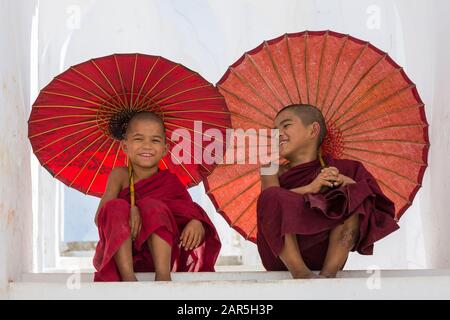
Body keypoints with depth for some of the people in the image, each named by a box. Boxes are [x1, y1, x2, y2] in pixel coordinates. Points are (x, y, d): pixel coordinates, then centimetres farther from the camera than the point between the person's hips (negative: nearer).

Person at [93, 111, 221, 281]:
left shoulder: (170, 181, 5)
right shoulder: (120, 175, 5)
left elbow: (192, 213, -3)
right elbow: (100, 217, -7)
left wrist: (197, 224, -29)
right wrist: (130, 210, -28)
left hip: (159, 253, -1)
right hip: (120, 254, 1)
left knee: (153, 207, -24)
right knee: (116, 207, -23)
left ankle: (163, 276, -39)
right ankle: (128, 277, -37)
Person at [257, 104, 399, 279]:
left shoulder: (336, 169, 16)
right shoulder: (274, 171, 17)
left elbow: (370, 197, 3)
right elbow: (271, 199, -6)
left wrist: (346, 182, -17)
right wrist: (310, 188, -21)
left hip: (326, 253, 0)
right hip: (281, 253, 0)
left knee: (352, 197, -16)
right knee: (272, 196, -22)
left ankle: (329, 273, -31)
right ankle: (300, 272, -35)